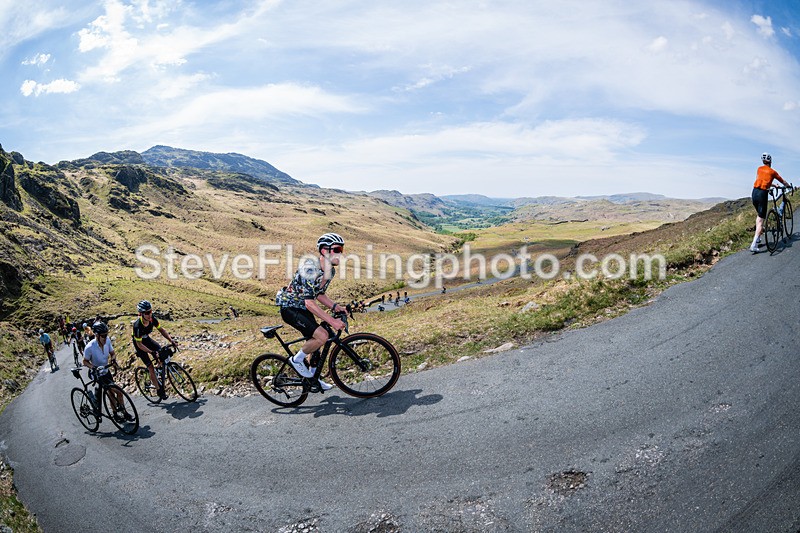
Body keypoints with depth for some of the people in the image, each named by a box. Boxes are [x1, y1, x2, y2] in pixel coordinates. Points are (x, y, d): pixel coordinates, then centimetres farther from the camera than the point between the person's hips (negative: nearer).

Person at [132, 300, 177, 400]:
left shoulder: (152, 319, -21)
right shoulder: (137, 326, -36)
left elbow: (161, 330, -7)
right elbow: (139, 344, -28)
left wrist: (171, 341, -18)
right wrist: (152, 352, -37)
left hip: (147, 339, 5)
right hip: (139, 344, -5)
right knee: (151, 367, -8)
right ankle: (160, 390, 4)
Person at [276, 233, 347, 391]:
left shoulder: (331, 270, -2)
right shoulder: (310, 269, -30)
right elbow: (309, 302, -32)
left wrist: (335, 306, -6)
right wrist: (332, 321, -33)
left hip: (303, 309, 9)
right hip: (290, 308, -9)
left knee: (315, 342, 14)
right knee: (322, 336, -22)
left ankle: (312, 377, 34)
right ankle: (297, 359, 2)